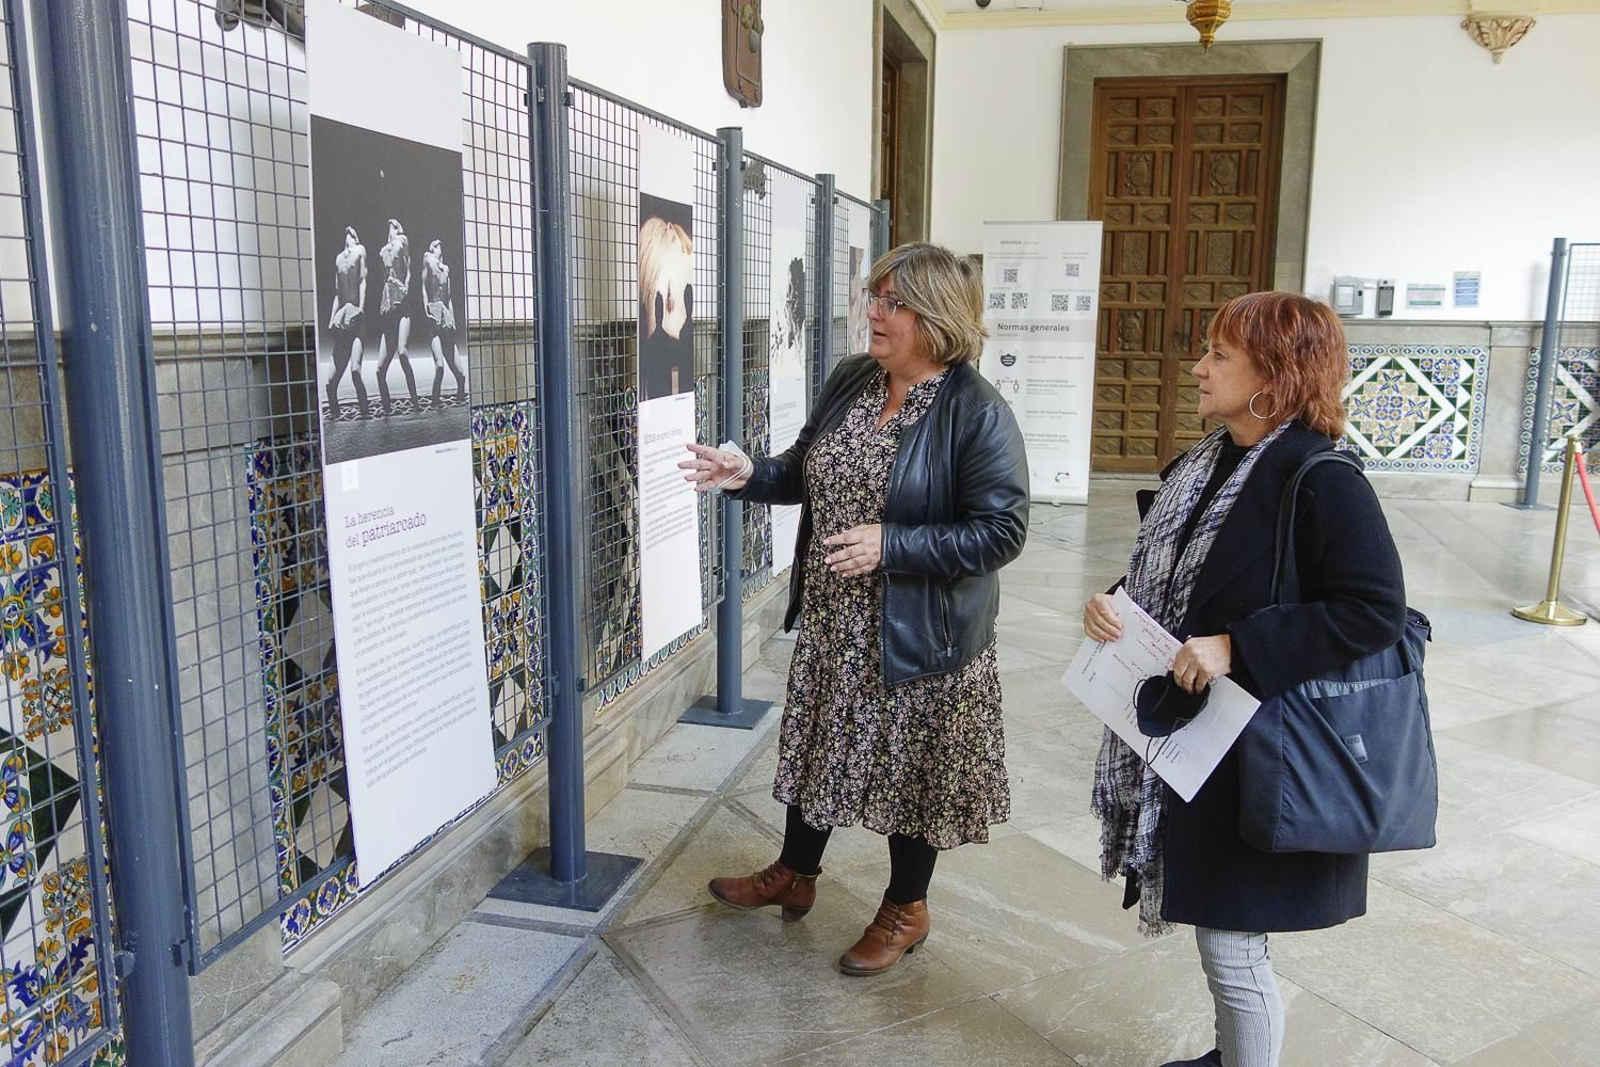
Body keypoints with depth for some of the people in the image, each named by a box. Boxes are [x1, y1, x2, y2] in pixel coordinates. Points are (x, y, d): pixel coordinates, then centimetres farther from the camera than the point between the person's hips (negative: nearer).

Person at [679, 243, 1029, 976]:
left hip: (919, 634, -6)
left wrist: (891, 546, -26)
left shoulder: (978, 413, -19)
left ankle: (905, 910, 36)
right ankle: (794, 875, 44)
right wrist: (747, 475, -6)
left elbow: (1001, 532, -21)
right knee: (818, 745, 21)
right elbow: (804, 473, 13)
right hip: (831, 621, 6)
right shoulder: (849, 382, 1)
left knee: (911, 769, 12)